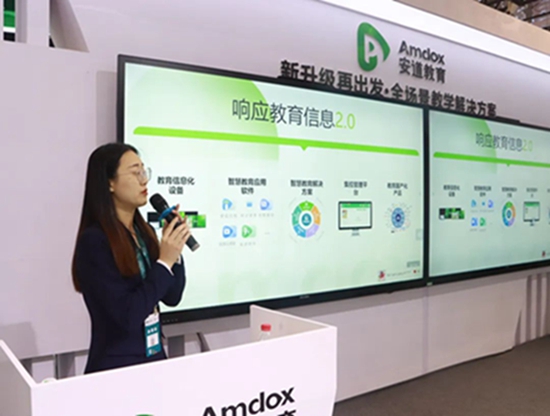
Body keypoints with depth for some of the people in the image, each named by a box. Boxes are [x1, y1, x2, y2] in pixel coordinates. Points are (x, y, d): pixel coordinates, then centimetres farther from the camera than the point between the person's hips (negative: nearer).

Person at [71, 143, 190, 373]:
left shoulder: (144, 231, 2)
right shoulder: (94, 241, -18)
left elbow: (172, 298, 4)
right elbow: (126, 316, -22)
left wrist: (174, 252, -9)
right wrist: (164, 262, -20)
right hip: (115, 368, -6)